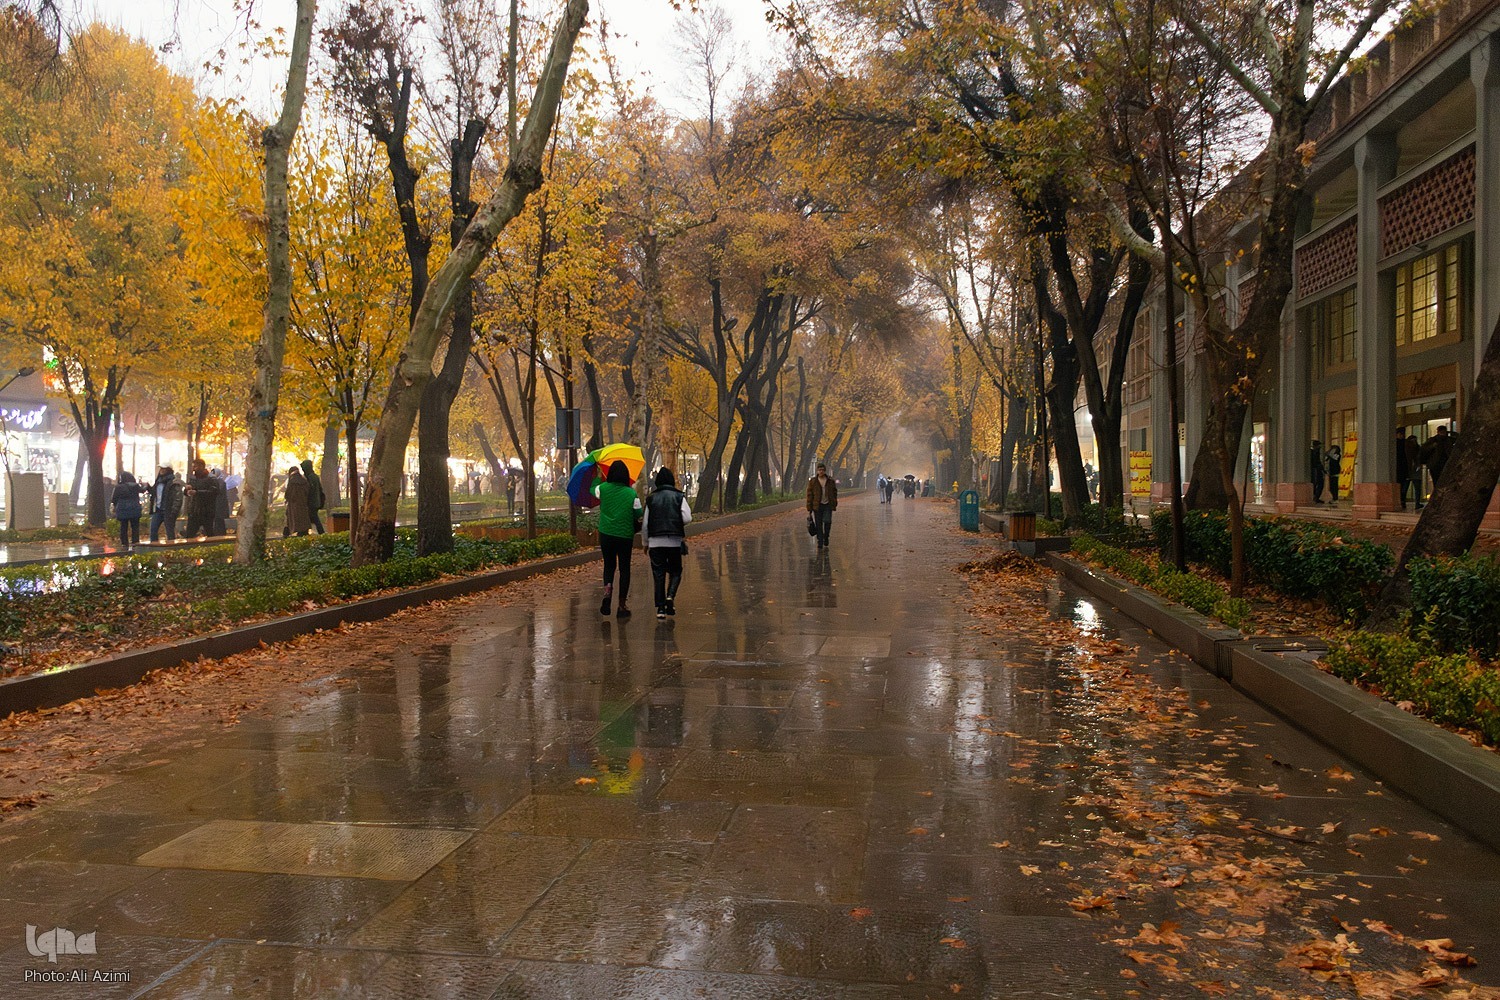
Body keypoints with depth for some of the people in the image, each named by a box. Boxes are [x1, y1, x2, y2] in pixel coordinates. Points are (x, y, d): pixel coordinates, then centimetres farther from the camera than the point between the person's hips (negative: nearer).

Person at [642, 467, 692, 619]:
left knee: (658, 574, 5)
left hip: (655, 542, 1)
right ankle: (670, 596, -12)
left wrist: (645, 543, 16)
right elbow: (687, 518, -8)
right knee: (675, 571, 13)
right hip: (675, 541, -1)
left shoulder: (651, 499, 5)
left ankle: (660, 608, 1)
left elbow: (645, 524, 5)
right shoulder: (679, 497, 1)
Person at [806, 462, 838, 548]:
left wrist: (834, 505, 7)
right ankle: (820, 543, 8)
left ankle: (826, 538, 9)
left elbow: (834, 493, 12)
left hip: (827, 505, 0)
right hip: (817, 505, 0)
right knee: (819, 525, 0)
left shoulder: (830, 481, 4)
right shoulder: (812, 481, 0)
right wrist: (809, 509, -3)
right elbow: (809, 495, 0)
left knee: (827, 522, -15)